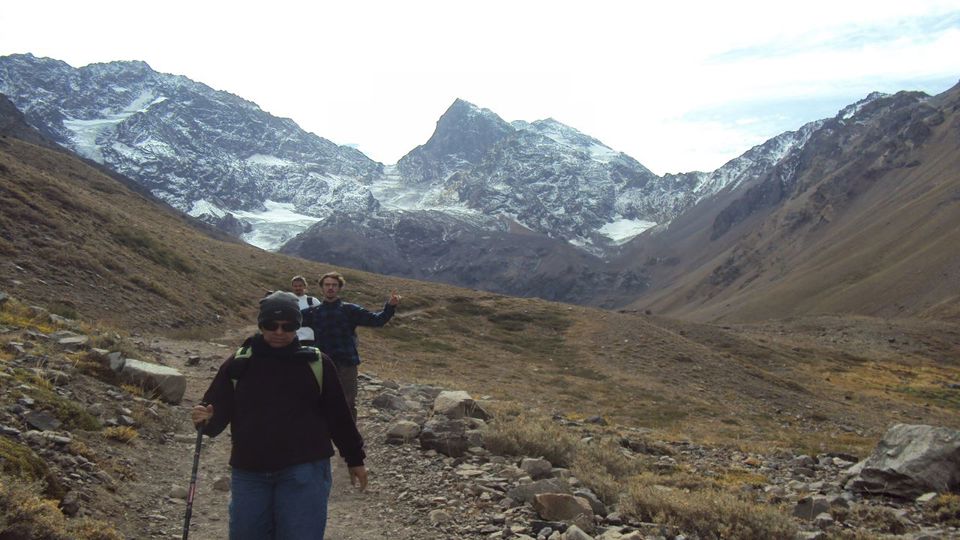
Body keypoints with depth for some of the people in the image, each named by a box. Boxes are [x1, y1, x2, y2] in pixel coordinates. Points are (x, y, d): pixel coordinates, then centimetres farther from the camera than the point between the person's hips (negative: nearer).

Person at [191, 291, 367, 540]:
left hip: (305, 472, -2)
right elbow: (219, 407, 5)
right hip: (249, 472, 3)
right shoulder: (239, 363, 4)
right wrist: (206, 418, -20)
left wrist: (355, 459, 12)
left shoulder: (316, 363, 1)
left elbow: (338, 415, 7)